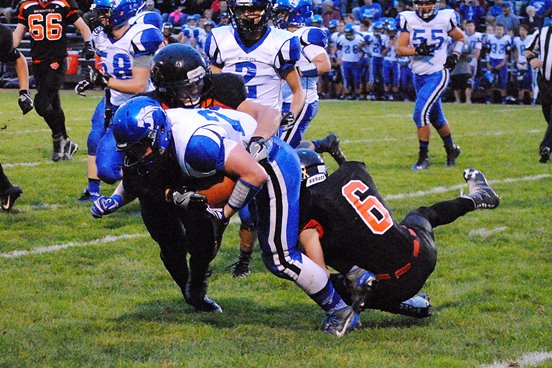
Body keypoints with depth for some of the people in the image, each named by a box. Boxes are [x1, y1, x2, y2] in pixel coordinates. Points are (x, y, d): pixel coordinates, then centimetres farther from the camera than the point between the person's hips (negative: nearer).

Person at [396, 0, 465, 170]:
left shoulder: (444, 19, -5)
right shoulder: (408, 20, -4)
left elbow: (461, 38, 13)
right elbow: (400, 49, -9)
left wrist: (455, 55, -3)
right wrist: (417, 50, -26)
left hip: (437, 74, -4)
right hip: (419, 76, 4)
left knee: (420, 113, -17)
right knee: (436, 117, 15)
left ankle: (423, 157, -6)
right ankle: (451, 149, 37)